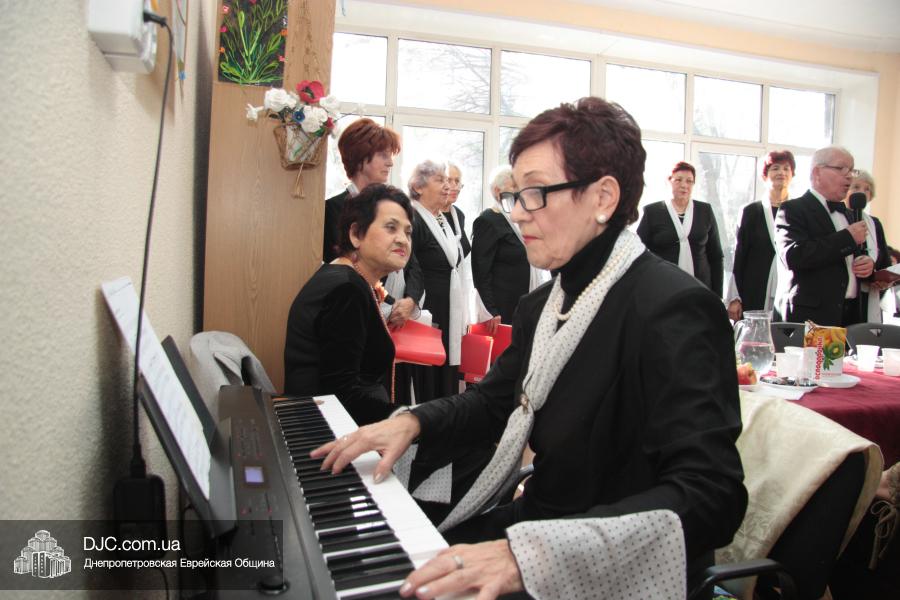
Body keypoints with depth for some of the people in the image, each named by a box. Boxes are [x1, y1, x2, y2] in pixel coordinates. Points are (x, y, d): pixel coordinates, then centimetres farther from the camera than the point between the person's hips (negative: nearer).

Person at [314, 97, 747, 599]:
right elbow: (494, 400, 16)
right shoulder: (543, 305, 4)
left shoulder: (675, 309, -22)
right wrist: (413, 422, -4)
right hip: (536, 517, 7)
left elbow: (710, 496, -29)